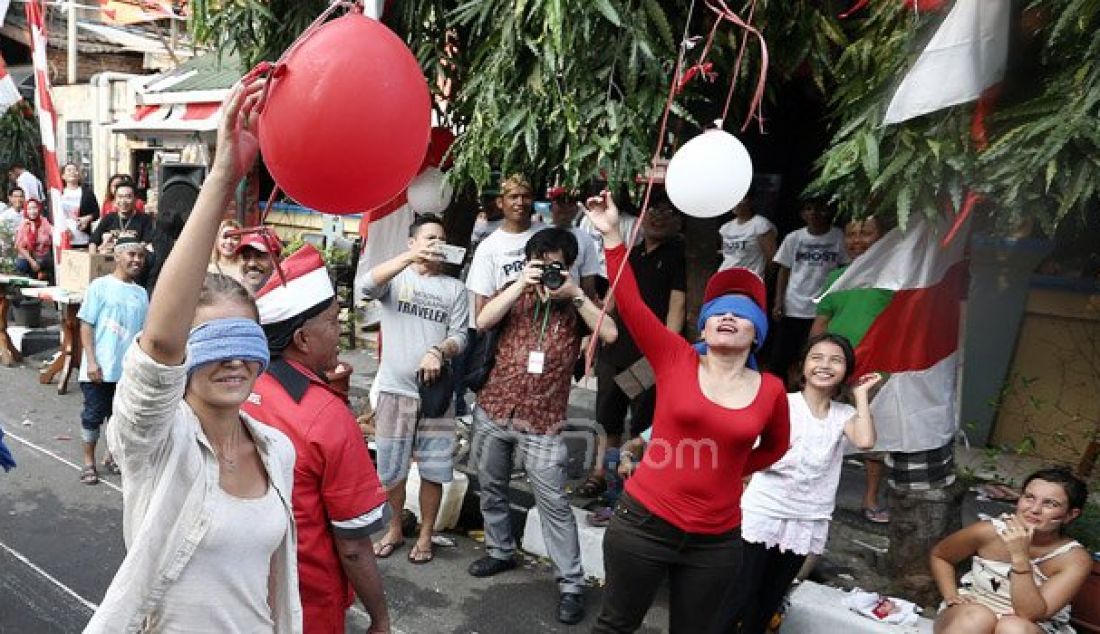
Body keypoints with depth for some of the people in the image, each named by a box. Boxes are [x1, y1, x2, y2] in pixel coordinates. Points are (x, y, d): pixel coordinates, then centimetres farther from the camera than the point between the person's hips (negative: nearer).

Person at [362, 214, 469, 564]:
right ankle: (395, 529, 33)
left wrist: (438, 351, -21)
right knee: (391, 469, 12)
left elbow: (460, 336, 1)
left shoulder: (454, 288, 6)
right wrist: (411, 257, -30)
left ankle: (425, 535, 26)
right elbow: (367, 285, -20)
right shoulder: (396, 277, 3)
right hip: (394, 390, 0)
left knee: (433, 470, 7)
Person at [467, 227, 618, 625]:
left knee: (554, 503, 0)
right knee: (491, 489, 19)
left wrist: (574, 294, -19)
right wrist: (521, 284, -18)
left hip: (542, 424, -3)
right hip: (492, 412, 4)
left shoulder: (575, 303, 0)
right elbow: (482, 322, -12)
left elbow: (610, 334, -16)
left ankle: (571, 583, 11)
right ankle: (500, 551, 40)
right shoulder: (515, 293, 5)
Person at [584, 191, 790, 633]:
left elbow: (776, 446, 18)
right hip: (644, 523, -2)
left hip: (716, 542, 2)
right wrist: (613, 234, -18)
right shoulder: (676, 361, -7)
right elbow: (630, 303, -15)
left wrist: (734, 471, 8)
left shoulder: (771, 390, -2)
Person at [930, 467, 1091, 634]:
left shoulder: (1075, 559, -14)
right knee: (976, 617, -35)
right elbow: (938, 556, 6)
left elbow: (1032, 615, -24)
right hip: (969, 616, 0)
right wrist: (951, 597, -8)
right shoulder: (988, 531, -13)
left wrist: (1020, 556, -30)